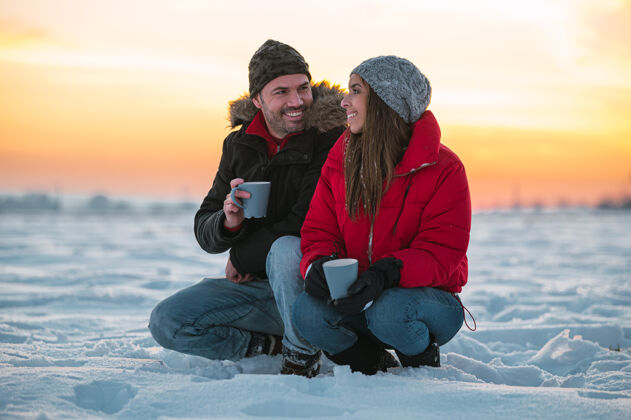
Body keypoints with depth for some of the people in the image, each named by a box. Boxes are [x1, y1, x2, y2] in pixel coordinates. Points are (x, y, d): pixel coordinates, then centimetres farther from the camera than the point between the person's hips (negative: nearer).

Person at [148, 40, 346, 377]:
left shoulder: (332, 137, -10)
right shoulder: (239, 144, 6)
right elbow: (204, 231, 5)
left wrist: (243, 258, -10)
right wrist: (229, 222, -20)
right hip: (254, 286, 5)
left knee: (286, 250, -38)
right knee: (166, 322, -12)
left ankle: (302, 356, -14)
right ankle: (270, 345, 4)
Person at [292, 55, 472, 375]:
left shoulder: (443, 169, -11)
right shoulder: (340, 158, 5)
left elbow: (441, 254, -17)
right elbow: (319, 231, 3)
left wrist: (386, 273, -35)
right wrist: (319, 264, -22)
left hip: (430, 297, -4)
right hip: (354, 290, 4)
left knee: (389, 311, -38)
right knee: (307, 310, -26)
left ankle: (424, 363, -2)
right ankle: (372, 364, 3)